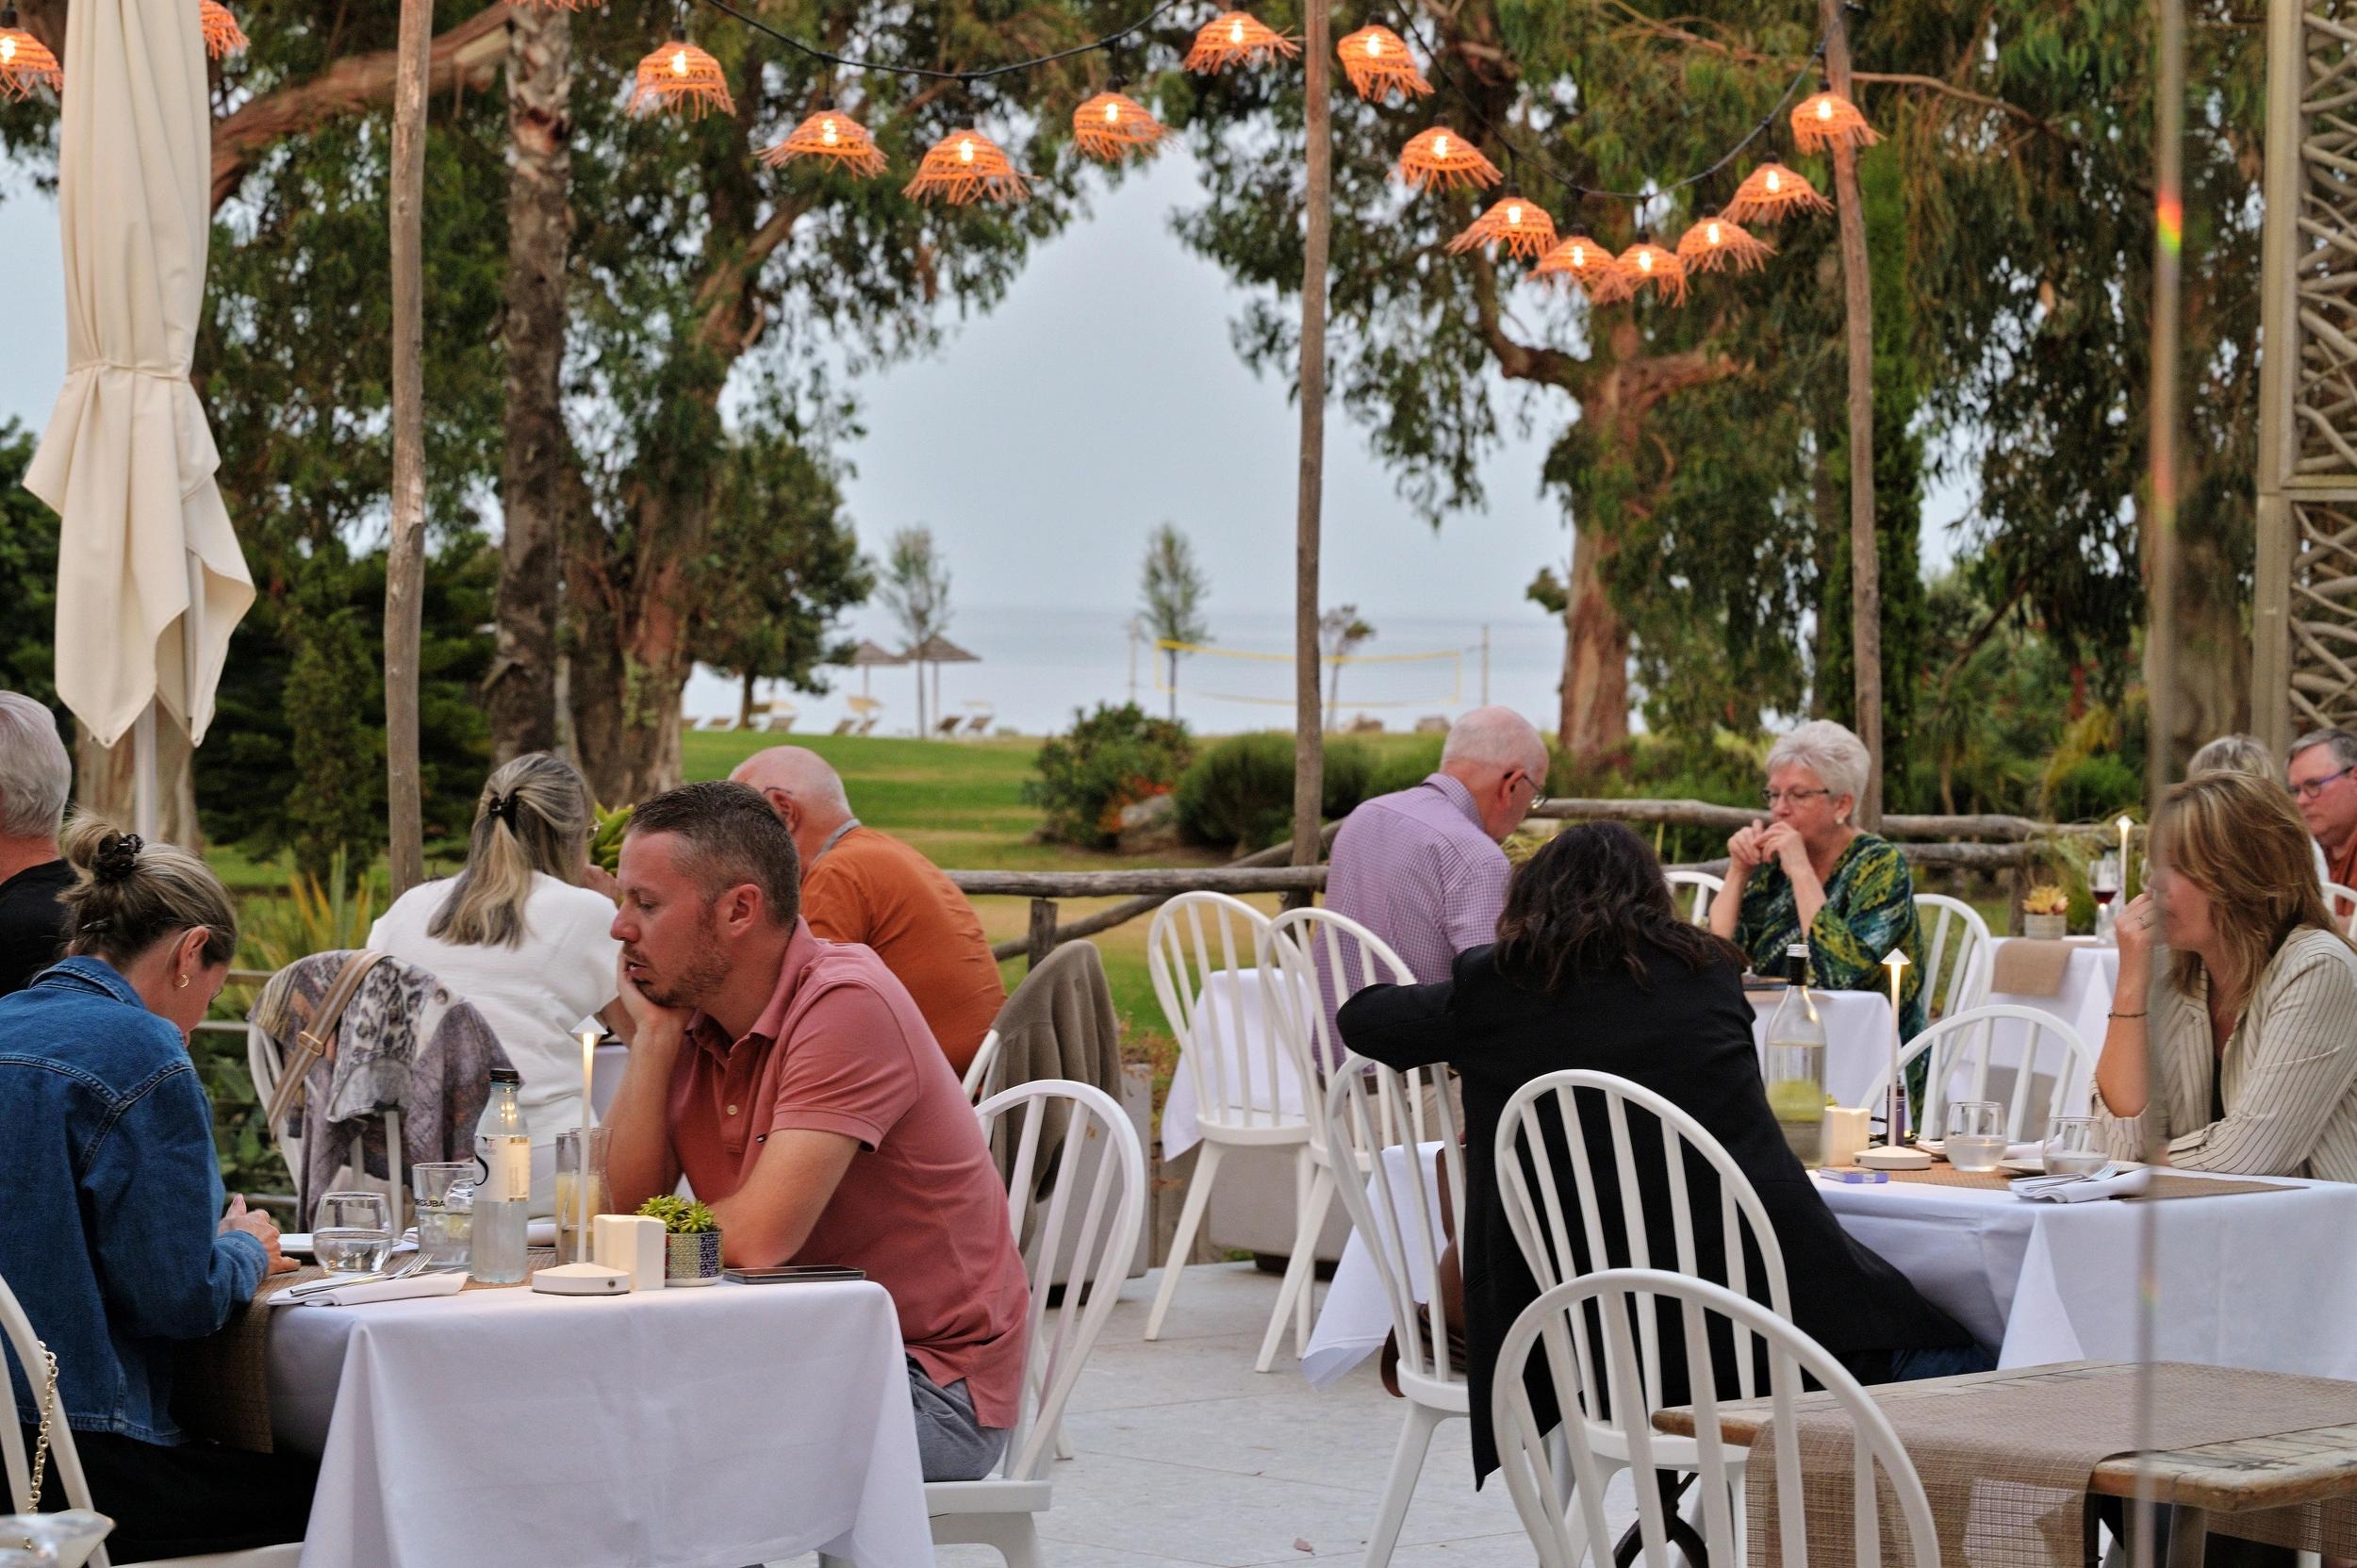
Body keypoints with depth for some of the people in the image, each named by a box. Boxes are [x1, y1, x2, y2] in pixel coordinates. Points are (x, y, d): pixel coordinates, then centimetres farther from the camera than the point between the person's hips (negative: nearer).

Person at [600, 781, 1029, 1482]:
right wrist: (654, 1036, -6)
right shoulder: (691, 1014, 4)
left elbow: (755, 1239, -26)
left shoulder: (846, 1004, -20)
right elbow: (625, 1208, -1)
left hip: (934, 1382, -7)